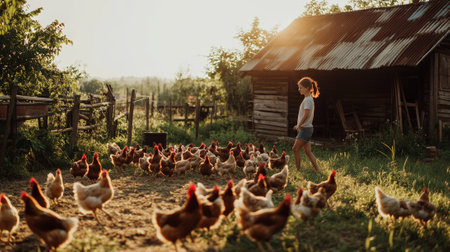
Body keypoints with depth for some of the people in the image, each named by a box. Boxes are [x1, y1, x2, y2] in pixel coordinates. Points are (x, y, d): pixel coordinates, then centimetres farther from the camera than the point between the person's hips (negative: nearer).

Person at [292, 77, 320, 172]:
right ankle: (317, 169, 11)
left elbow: (306, 115, -23)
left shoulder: (307, 100, -16)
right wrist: (299, 125, 15)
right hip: (307, 128, 10)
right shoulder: (309, 98, 14)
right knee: (308, 151, 10)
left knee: (295, 149, -3)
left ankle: (298, 169, 4)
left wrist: (298, 125, -13)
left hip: (305, 128, -10)